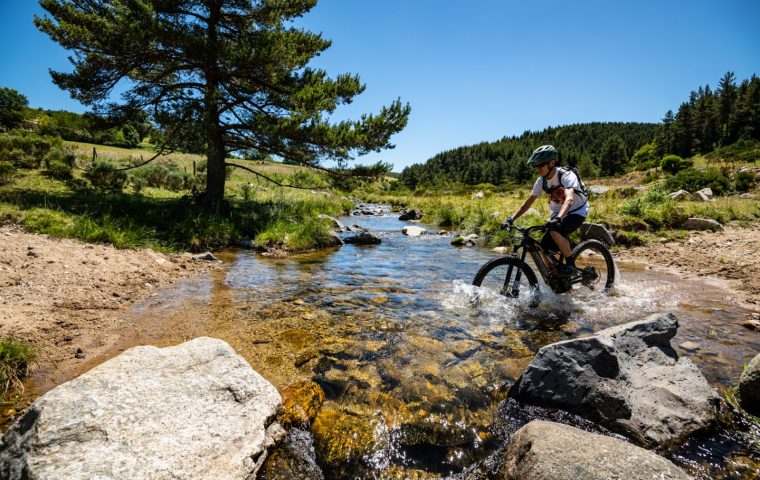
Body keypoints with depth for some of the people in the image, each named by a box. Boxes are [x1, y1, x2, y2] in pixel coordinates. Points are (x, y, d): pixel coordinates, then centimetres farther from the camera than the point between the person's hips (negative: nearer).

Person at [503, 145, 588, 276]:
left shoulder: (566, 176, -26)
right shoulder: (541, 181, -7)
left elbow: (569, 199, -43)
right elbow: (528, 202, -2)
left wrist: (557, 219, -60)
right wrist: (511, 219, -13)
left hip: (577, 212, -6)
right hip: (558, 213, 6)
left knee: (555, 232, -35)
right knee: (545, 247, -9)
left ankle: (571, 263, -13)